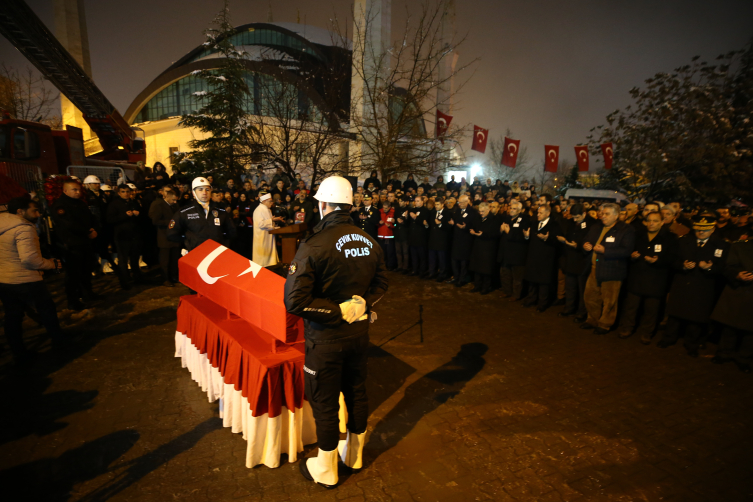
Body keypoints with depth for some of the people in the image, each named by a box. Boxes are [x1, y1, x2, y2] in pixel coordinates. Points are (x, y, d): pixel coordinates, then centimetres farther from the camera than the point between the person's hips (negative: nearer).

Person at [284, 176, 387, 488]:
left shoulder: (314, 246, -22)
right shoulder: (369, 242, -3)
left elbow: (294, 301, -26)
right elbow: (380, 284, 9)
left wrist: (336, 311, -17)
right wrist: (363, 305, 2)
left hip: (326, 336, -5)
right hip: (359, 330, 6)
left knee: (324, 401, 13)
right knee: (356, 391, 22)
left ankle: (325, 469, 34)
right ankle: (355, 454, 45)